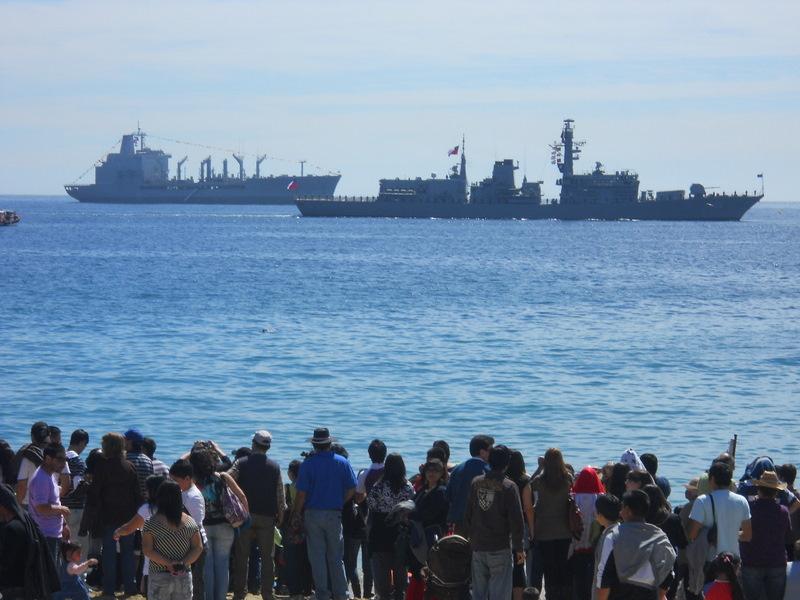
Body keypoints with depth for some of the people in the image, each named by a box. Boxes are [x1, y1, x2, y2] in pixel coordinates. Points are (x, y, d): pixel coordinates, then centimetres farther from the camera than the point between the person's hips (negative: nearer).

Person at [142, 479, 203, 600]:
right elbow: (198, 547, -1)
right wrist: (183, 563, -8)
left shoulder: (151, 524, -9)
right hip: (184, 577, 3)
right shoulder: (190, 522, 0)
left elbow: (147, 550, -14)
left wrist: (167, 563, -13)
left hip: (159, 577, -3)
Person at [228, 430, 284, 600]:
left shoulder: (241, 463, -3)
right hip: (267, 517, 1)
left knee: (241, 556, 5)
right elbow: (280, 495, 3)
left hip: (245, 515, -1)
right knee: (267, 557, 7)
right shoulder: (274, 467, 2)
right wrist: (280, 515, 12)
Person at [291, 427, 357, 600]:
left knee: (317, 558, 4)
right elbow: (352, 490, -1)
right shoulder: (342, 462, -1)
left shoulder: (308, 464, -7)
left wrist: (296, 516, 0)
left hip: (312, 514, -1)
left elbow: (301, 494, -9)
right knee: (336, 557, 9)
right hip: (334, 514, 1)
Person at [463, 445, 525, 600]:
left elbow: (467, 515, 10)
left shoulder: (476, 483, 3)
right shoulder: (509, 487, -11)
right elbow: (516, 520, -10)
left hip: (477, 547, 5)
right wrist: (519, 548, -2)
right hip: (501, 549, -5)